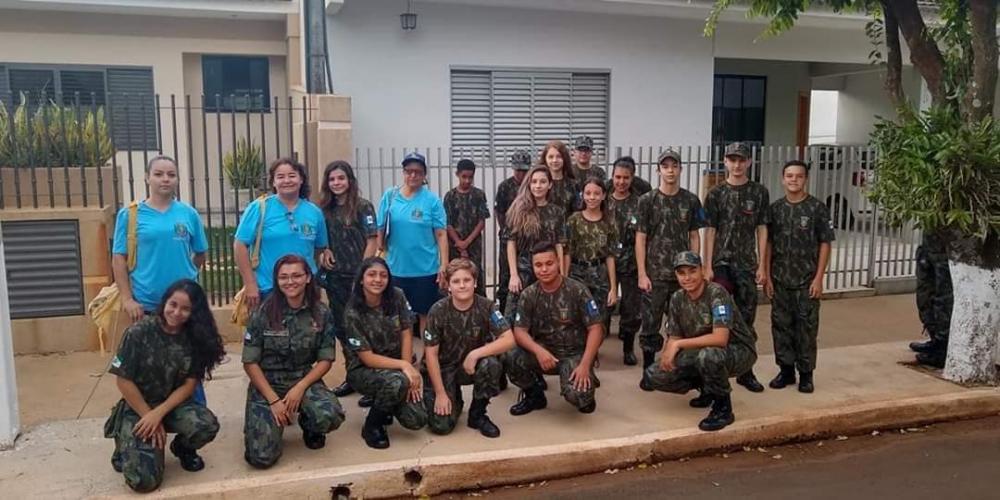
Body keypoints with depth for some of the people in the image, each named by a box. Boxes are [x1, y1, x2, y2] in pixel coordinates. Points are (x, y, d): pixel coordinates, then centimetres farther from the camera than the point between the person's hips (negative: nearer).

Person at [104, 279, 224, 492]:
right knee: (144, 480, -23)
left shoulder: (195, 338, -5)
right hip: (137, 408, -3)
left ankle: (182, 448, 6)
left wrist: (159, 413, -19)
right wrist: (149, 416, -11)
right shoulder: (139, 332, -15)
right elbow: (123, 380, -11)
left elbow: (189, 385, -6)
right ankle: (128, 450, 14)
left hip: (174, 405, 3)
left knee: (208, 425, -31)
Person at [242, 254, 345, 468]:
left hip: (304, 380, 1)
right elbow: (250, 363, -7)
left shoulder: (321, 314, -4)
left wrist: (300, 388, -17)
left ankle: (309, 426, 8)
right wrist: (274, 400, -15)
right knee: (262, 457, -19)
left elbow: (326, 359, -1)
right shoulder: (262, 314, -9)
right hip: (266, 383, -1)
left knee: (331, 417, -31)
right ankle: (277, 422, 17)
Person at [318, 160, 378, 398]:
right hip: (334, 277, 5)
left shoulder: (363, 207, -6)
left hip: (357, 277, -5)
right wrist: (323, 263, 3)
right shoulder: (325, 209, 7)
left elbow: (372, 241, -8)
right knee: (341, 327, 11)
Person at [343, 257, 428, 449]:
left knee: (417, 420, -15)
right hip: (363, 370, -4)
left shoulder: (397, 297, -7)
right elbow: (367, 358, -18)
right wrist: (404, 366, -28)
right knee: (396, 382, -37)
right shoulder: (353, 313, -17)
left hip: (396, 367, 4)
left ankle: (385, 403, 19)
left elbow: (406, 334, -5)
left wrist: (408, 369, -14)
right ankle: (372, 426, -8)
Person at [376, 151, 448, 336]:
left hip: (426, 270, -2)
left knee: (425, 314, 8)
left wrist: (444, 265, -9)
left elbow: (441, 234, -4)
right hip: (396, 269, 2)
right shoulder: (390, 196, 0)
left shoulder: (432, 200, -5)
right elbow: (380, 231, 5)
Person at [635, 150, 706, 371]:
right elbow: (640, 239, -1)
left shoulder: (691, 200, 5)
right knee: (650, 325, 3)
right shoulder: (647, 200, -1)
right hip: (655, 275, -2)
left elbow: (694, 237, 9)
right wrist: (642, 274, -7)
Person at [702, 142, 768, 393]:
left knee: (746, 319, 8)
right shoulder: (716, 194, 1)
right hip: (721, 263, -1)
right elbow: (710, 231, 0)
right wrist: (707, 266, -5)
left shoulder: (759, 192, 4)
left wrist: (762, 265, 0)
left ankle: (746, 371, 18)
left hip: (747, 264, 2)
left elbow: (761, 230, 5)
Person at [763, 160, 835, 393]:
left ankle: (806, 373, 15)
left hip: (807, 280, -3)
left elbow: (825, 244, -4)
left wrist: (818, 278, -9)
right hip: (780, 280, 3)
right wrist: (767, 276, 2)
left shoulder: (817, 208, -4)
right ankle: (786, 370, 20)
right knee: (781, 325, 8)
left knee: (806, 327, 3)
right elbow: (769, 244, 7)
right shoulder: (775, 208, 5)